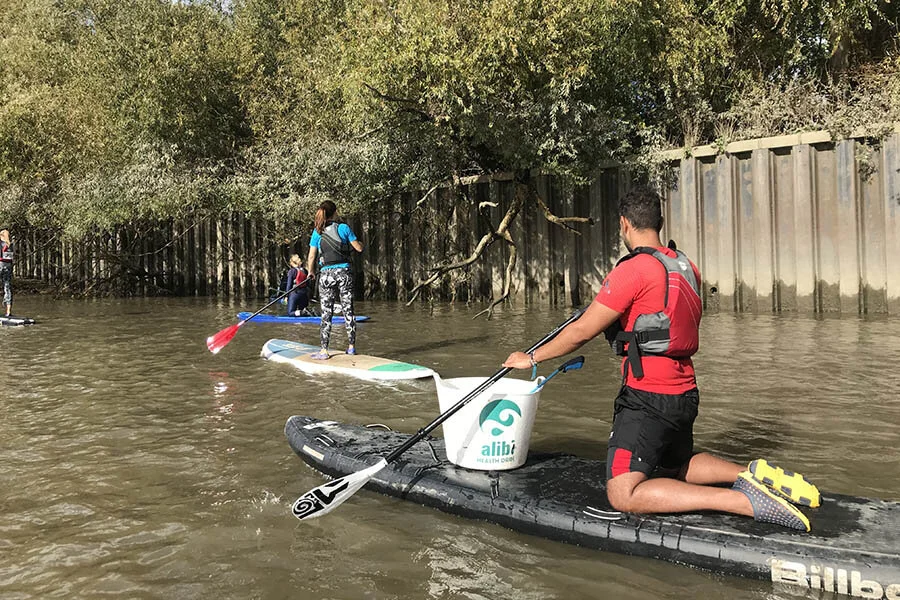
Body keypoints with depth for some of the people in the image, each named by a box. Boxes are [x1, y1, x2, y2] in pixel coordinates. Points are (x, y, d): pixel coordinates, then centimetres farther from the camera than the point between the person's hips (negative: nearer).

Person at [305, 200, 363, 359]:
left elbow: (311, 257, 3)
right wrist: (359, 242, 25)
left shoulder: (317, 232, 2)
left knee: (326, 313, 2)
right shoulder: (343, 228, -1)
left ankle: (324, 350, 1)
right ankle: (351, 346, 14)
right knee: (348, 311, 8)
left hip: (326, 275, 0)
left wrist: (310, 271, 21)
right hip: (344, 273, 0)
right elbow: (359, 248, 2)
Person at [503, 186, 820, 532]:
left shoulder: (633, 270, -16)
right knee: (676, 467, 32)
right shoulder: (687, 267, 9)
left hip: (648, 398, -9)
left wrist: (532, 358, 0)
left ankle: (747, 501, -18)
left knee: (623, 495, -11)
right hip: (684, 395, 9)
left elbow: (581, 332, -13)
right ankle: (753, 475, 8)